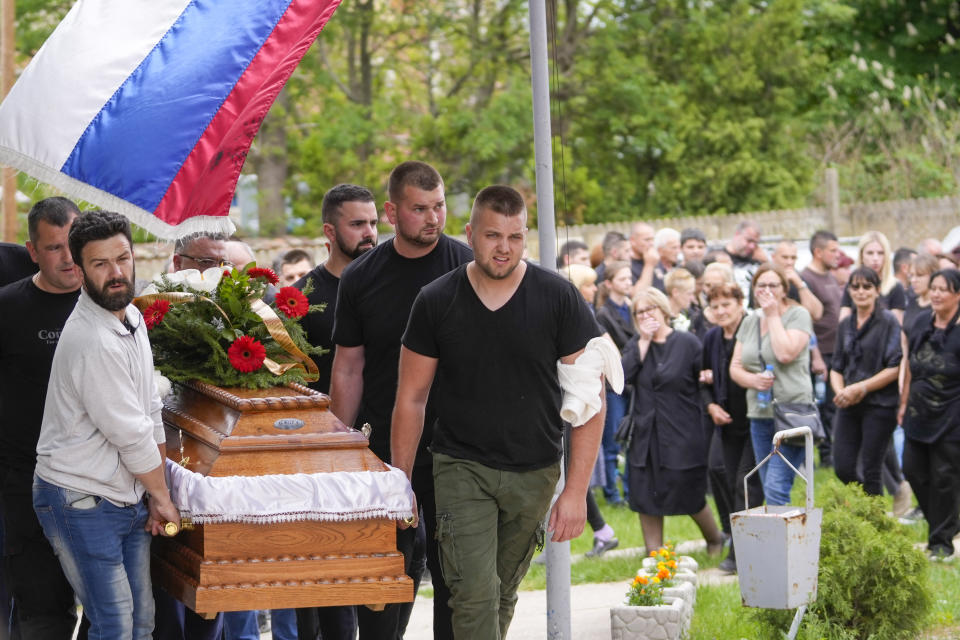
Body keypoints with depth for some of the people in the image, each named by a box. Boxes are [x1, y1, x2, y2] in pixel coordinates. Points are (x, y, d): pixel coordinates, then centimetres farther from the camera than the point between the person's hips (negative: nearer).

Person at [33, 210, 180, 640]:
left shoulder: (131, 317, 7)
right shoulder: (93, 342, -24)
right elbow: (130, 436, -18)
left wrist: (155, 496, 8)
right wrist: (163, 498, -4)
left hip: (128, 499, 9)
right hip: (82, 503, -9)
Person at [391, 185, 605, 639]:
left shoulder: (559, 299, -7)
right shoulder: (436, 302, -4)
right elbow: (411, 398, 4)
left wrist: (576, 490, -12)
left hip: (534, 471, 1)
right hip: (461, 466, -1)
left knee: (504, 594, 12)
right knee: (474, 594, -14)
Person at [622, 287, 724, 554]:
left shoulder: (687, 343, -3)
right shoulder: (636, 345, 9)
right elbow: (623, 375, -9)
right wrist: (643, 342, -11)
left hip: (682, 434, -4)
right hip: (646, 434, 4)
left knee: (690, 496, 2)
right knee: (646, 498, 3)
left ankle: (715, 539, 28)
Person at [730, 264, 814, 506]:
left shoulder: (798, 315, -3)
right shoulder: (750, 322, 15)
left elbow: (786, 354, -19)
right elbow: (735, 367, 14)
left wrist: (773, 316, -10)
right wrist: (752, 379, -7)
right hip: (760, 414, 7)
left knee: (776, 488, -16)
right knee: (768, 488, 9)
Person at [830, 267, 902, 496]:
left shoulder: (888, 322, -5)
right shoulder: (846, 325, 13)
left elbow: (895, 368, -10)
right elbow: (836, 367, 16)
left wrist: (862, 387, -14)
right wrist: (840, 391, -5)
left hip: (880, 404, -6)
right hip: (849, 407, 6)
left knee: (869, 472, -5)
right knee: (843, 469, 1)